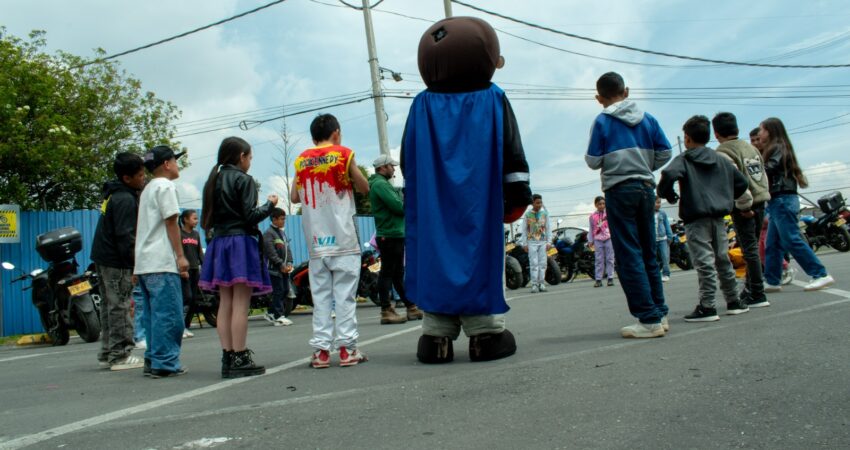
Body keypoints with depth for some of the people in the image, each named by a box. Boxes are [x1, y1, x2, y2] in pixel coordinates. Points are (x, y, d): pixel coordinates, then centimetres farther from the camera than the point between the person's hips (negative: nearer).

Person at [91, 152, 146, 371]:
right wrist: (135, 262, -18)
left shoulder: (113, 194, 14)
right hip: (116, 261, -10)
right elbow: (125, 235, -20)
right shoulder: (125, 199, -16)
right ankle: (120, 356, -3)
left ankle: (107, 353, 20)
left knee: (110, 305, 14)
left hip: (103, 257, 10)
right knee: (120, 307, -6)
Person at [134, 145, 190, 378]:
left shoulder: (148, 189, 23)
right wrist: (181, 256, -11)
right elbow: (171, 222, -11)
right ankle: (164, 363, -8)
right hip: (161, 262, -10)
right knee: (169, 314, -8)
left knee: (153, 314, 11)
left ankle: (153, 360, 14)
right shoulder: (165, 186, -5)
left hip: (144, 262, 10)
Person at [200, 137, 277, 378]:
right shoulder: (243, 180, -6)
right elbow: (251, 216, -12)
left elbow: (208, 219, 14)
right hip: (241, 243, -7)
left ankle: (227, 358, 9)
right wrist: (269, 204, 3)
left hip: (219, 243, 7)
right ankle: (240, 360, -6)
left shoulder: (213, 181, 15)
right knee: (240, 304, -7)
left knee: (225, 304, 7)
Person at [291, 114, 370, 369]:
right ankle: (347, 348, -1)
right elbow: (364, 188, 6)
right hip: (343, 238, -3)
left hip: (316, 241, 3)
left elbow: (295, 197, 13)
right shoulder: (343, 154, 0)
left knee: (320, 295, 5)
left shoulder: (301, 160, 9)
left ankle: (321, 350, 3)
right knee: (345, 293, -1)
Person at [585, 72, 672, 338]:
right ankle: (660, 313, 17)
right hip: (646, 188, 5)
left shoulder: (602, 121, -4)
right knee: (648, 253, 13)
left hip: (619, 189, -5)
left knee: (629, 256, -4)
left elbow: (593, 161, -5)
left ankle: (649, 319, -7)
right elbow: (665, 153, 7)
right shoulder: (648, 119, 9)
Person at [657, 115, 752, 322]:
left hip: (696, 219, -6)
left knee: (704, 262, -9)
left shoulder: (683, 159, -4)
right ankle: (734, 301, 26)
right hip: (719, 217, 6)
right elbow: (741, 182, 17)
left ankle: (707, 307, -10)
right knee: (723, 259, 17)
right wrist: (732, 201, 32)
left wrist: (668, 194, -5)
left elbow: (668, 175, -23)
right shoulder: (721, 160, 15)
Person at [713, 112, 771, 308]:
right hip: (760, 201, 8)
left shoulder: (723, 153, -11)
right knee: (752, 247, 15)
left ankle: (757, 296, -3)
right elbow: (763, 173, 15)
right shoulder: (751, 147, 15)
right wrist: (762, 194, 18)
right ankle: (750, 291, 24)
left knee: (749, 249, -5)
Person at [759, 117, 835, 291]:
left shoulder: (777, 148, -7)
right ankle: (771, 281, 11)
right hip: (778, 202, 10)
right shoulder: (777, 149, 22)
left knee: (792, 241, -11)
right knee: (772, 244, 8)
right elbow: (767, 174, 12)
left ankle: (821, 275, -8)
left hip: (782, 200, -10)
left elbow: (767, 171, -20)